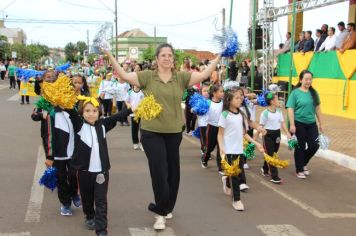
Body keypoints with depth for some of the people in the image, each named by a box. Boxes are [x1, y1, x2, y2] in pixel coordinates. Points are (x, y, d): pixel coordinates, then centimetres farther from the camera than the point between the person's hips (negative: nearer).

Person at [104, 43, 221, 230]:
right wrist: (109, 55, -19)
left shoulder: (181, 77, 0)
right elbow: (124, 75, -11)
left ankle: (166, 208, 35)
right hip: (151, 132, -3)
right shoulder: (147, 76, -5)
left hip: (174, 132, 3)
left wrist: (219, 57, -9)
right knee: (159, 171, -4)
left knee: (172, 171, 13)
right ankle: (161, 212, 12)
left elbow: (203, 75, -4)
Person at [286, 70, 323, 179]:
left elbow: (317, 108, 11)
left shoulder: (313, 92, 5)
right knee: (300, 147, 4)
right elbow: (290, 109, -10)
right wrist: (292, 125, -16)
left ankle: (303, 164, 29)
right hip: (299, 124, -4)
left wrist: (320, 124, 11)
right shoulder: (295, 92, -8)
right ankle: (299, 170, 20)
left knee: (314, 145, 3)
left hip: (311, 123, 4)